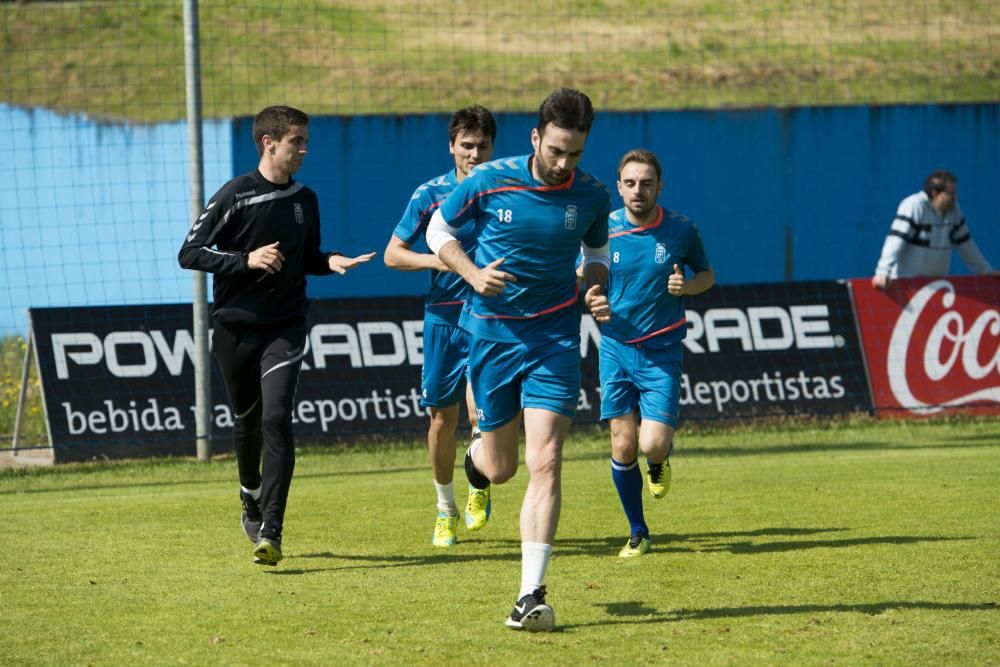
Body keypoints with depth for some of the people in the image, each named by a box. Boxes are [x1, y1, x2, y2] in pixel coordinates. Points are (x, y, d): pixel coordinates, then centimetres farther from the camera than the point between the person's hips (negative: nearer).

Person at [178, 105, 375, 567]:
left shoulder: (304, 200, 8)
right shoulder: (235, 195, -7)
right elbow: (189, 254, -9)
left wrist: (330, 262, 0)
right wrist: (247, 259, -20)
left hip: (284, 328, 1)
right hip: (235, 326, -1)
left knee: (276, 419, -15)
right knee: (246, 420, 13)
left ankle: (270, 532, -19)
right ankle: (252, 498, 42)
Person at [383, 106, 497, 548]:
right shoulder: (430, 195, 1)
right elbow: (392, 254, 4)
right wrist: (435, 260, -13)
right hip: (443, 317, 2)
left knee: (480, 409, -17)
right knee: (442, 417, 5)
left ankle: (479, 486, 12)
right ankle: (445, 508, 25)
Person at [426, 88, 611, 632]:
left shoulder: (591, 196, -3)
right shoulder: (488, 182, -9)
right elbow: (439, 230, 5)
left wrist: (595, 287, -5)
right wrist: (473, 272, -13)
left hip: (555, 336, 0)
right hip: (491, 331, 0)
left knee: (544, 462, -14)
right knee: (500, 468, 9)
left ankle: (531, 595, -13)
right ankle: (477, 454, 50)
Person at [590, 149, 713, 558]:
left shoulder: (681, 230, -4)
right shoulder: (603, 230, -3)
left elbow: (707, 274, 11)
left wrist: (686, 286, -11)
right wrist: (592, 300, -14)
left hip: (662, 352, -1)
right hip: (616, 349, 1)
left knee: (653, 444, -14)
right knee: (623, 447, -1)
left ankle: (660, 462, 24)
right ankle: (637, 533, 17)